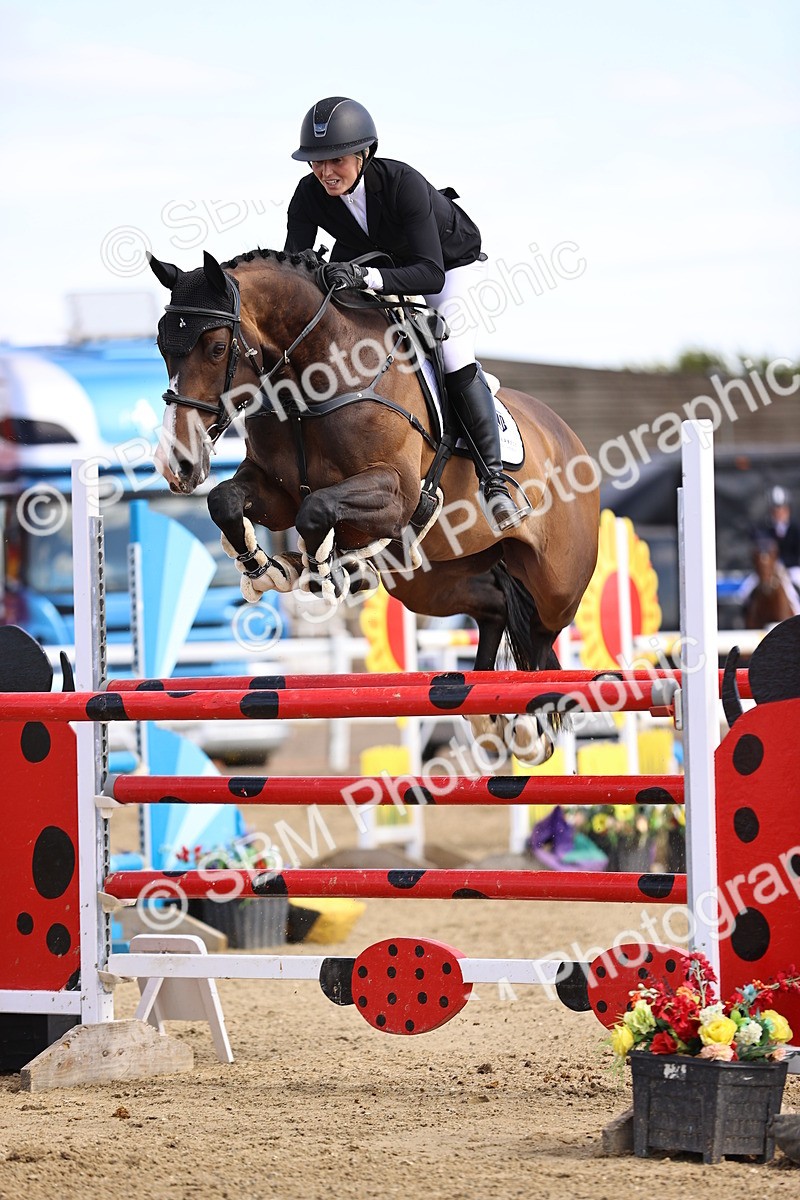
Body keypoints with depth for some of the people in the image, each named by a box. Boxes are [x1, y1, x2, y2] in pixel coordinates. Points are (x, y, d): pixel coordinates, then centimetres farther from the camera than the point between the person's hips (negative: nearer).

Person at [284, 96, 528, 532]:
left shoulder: (403, 183, -38)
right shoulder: (310, 196, -24)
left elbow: (430, 273, -43)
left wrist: (365, 277, -59)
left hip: (452, 263, -6)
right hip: (377, 259, 6)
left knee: (455, 359, -22)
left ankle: (494, 480, -17)